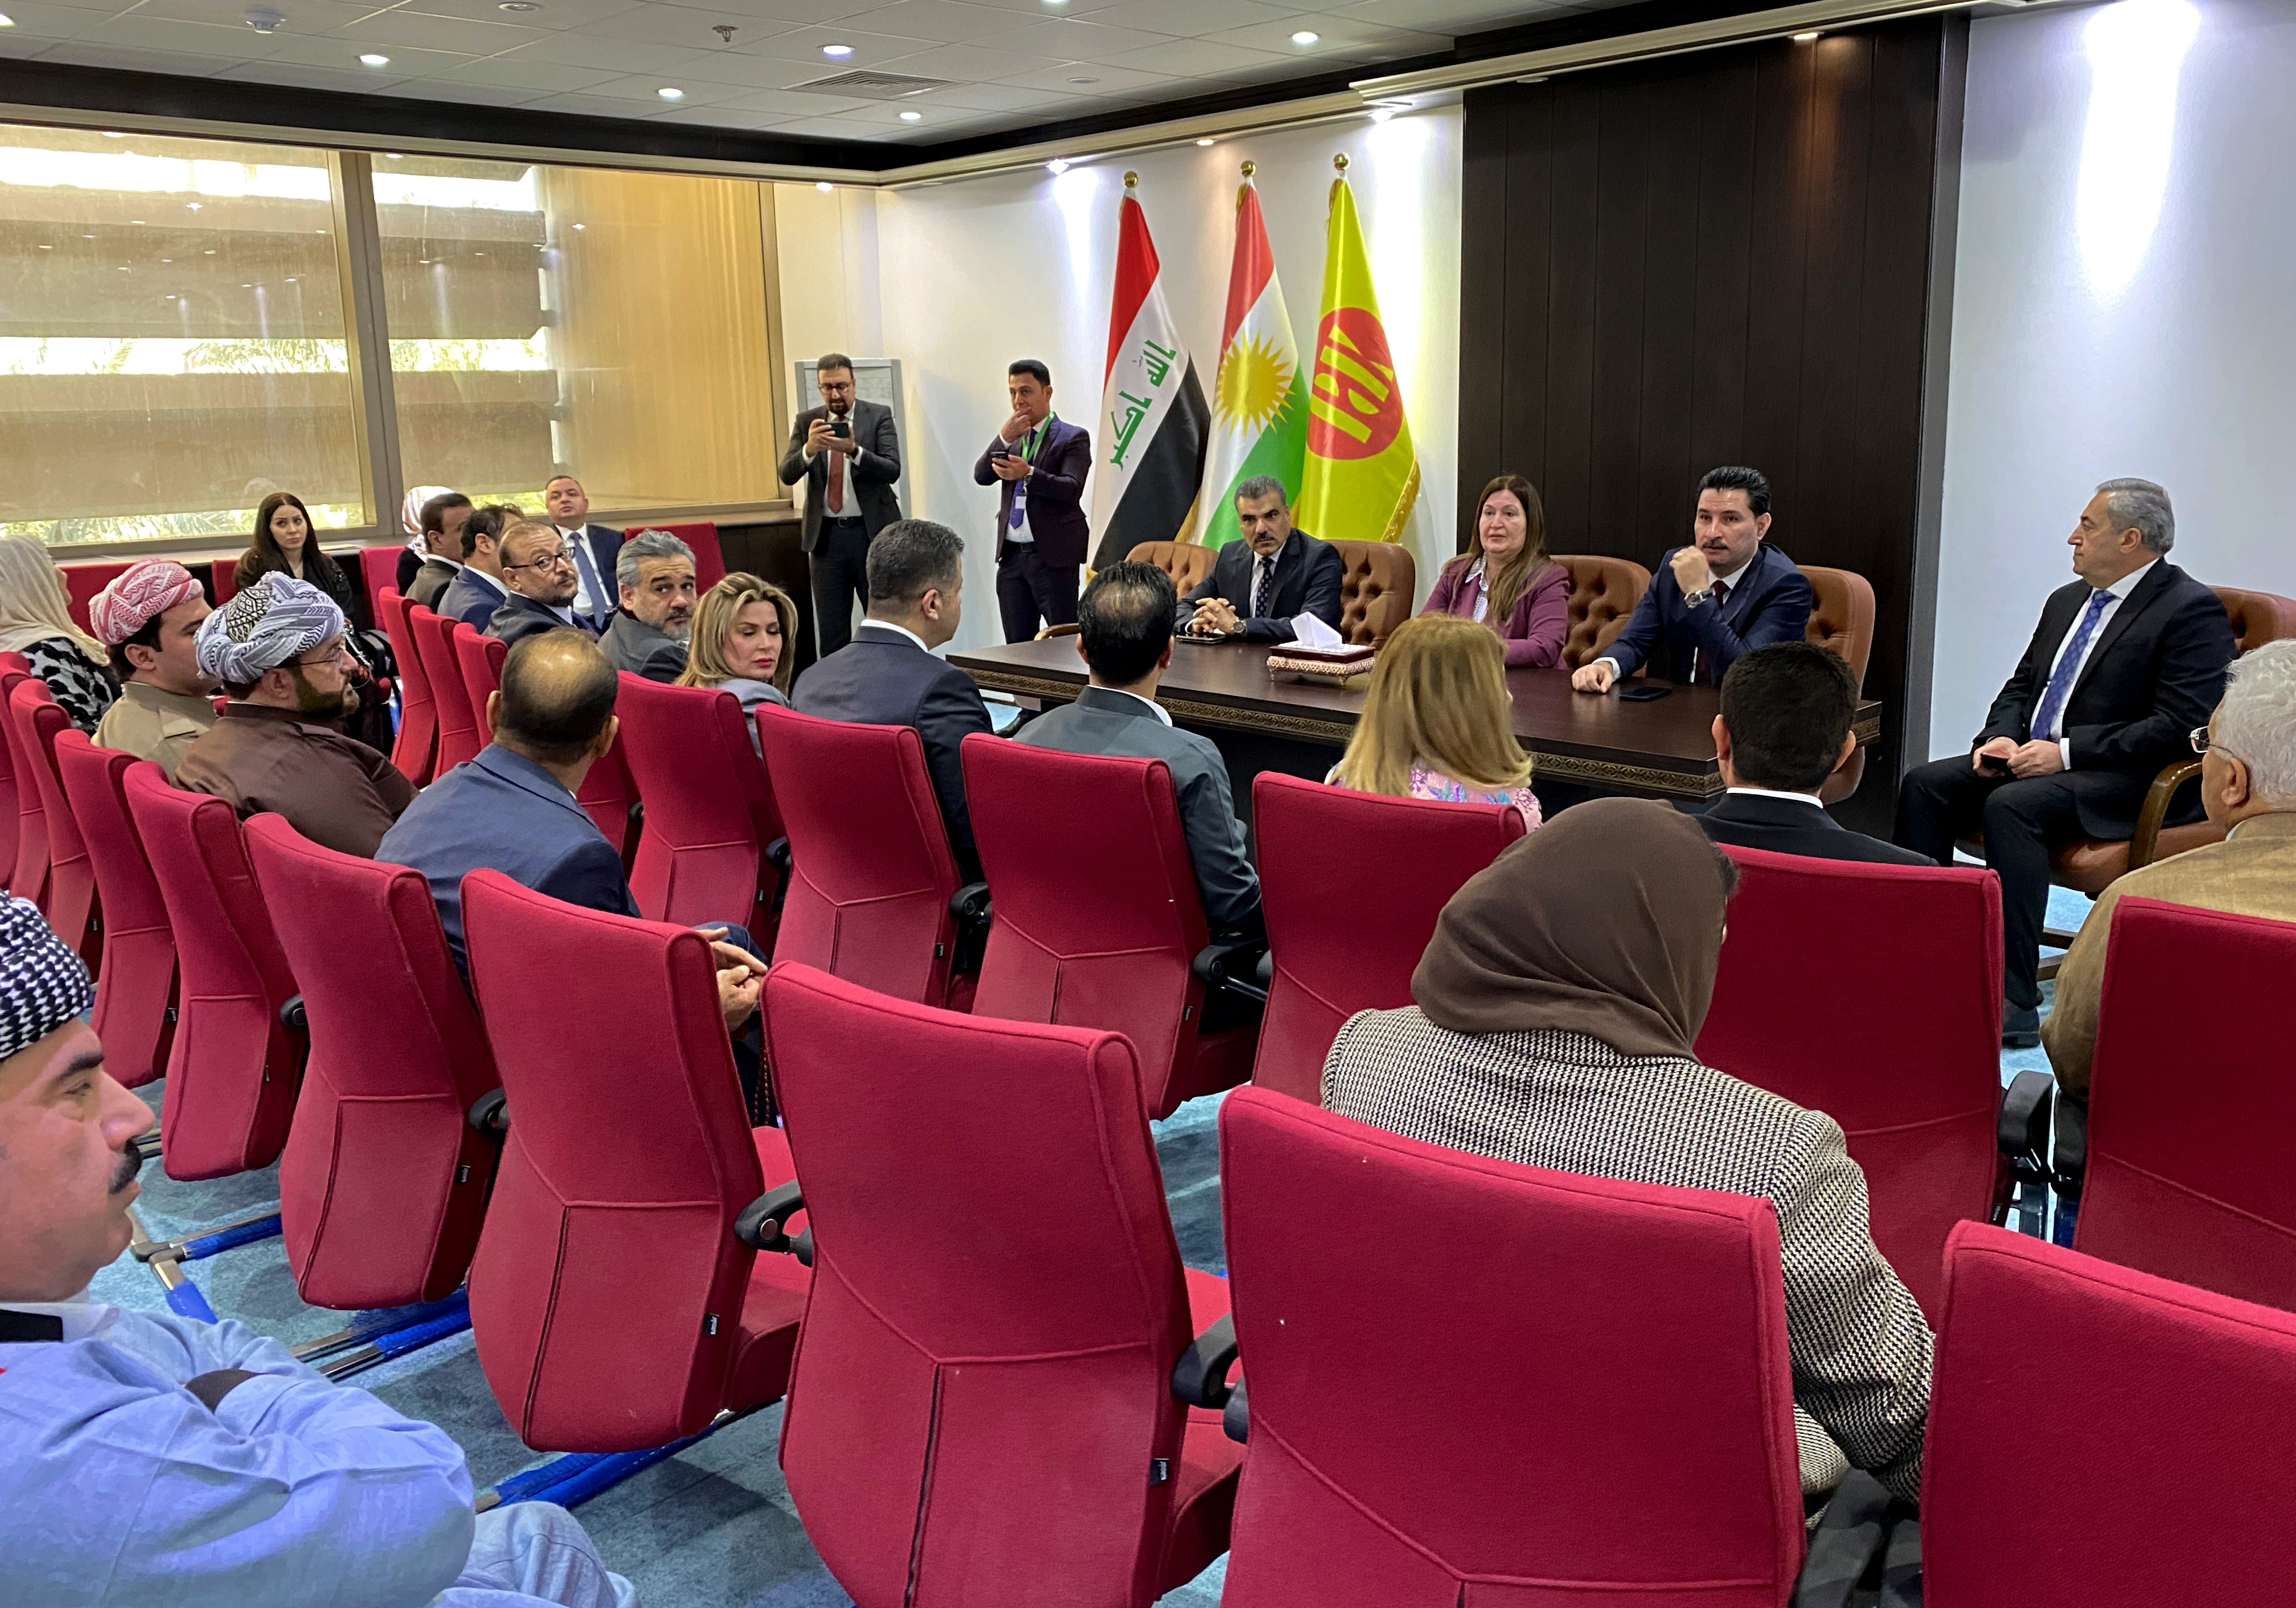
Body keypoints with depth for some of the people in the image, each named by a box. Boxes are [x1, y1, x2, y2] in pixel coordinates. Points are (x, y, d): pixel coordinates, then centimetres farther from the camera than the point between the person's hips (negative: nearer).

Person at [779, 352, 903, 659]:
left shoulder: (879, 415, 0)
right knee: (831, 633, 5)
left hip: (872, 532, -2)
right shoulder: (806, 422, 7)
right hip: (826, 535, 2)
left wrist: (854, 451, -28)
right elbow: (787, 475, -3)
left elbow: (892, 470, -12)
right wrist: (809, 449, -23)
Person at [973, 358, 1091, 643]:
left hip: (1053, 555, -6)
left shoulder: (1073, 437, -1)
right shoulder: (1010, 438, 16)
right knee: (1017, 644, 8)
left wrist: (1029, 474, -30)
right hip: (1011, 555, 6)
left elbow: (1072, 489, -15)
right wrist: (1004, 438, -11)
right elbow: (982, 476, 3)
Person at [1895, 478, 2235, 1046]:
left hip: (2117, 781, -8)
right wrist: (2000, 738, 0)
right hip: (2030, 760, 8)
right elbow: (2020, 686, 22)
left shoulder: (2193, 611, -8)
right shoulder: (2067, 600, 17)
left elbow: (2179, 726, -17)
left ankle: (2014, 1001, -34)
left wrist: (2066, 752, -21)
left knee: (2011, 806, -34)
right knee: (1924, 784, -14)